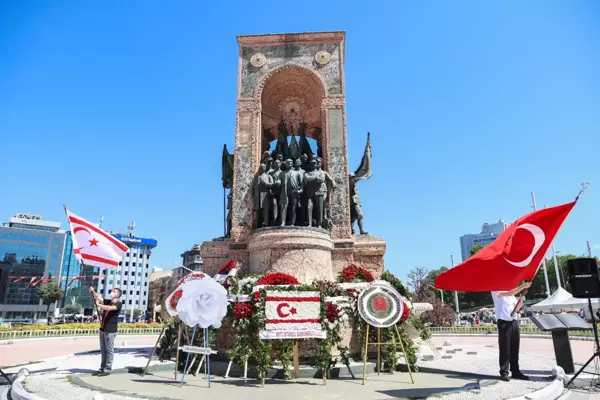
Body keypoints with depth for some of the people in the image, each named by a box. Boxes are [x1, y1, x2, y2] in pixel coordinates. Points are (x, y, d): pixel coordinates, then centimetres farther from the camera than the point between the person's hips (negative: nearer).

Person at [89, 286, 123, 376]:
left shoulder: (118, 304, -8)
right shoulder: (108, 302, 13)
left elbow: (109, 308, -25)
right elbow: (98, 297, 7)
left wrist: (99, 305, -17)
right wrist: (93, 291, -9)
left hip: (110, 330, -7)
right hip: (103, 329, 7)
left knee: (109, 350, -2)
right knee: (103, 350, 13)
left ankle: (107, 369, 3)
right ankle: (102, 368, 20)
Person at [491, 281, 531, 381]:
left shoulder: (510, 291, 20)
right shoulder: (496, 290, -2)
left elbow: (516, 309, 17)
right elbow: (509, 293, -19)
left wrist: (521, 300, 1)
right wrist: (522, 286, -18)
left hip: (514, 321, 7)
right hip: (504, 322, -7)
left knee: (515, 348, 9)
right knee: (505, 349, -3)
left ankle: (515, 371, 18)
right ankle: (504, 372, 3)